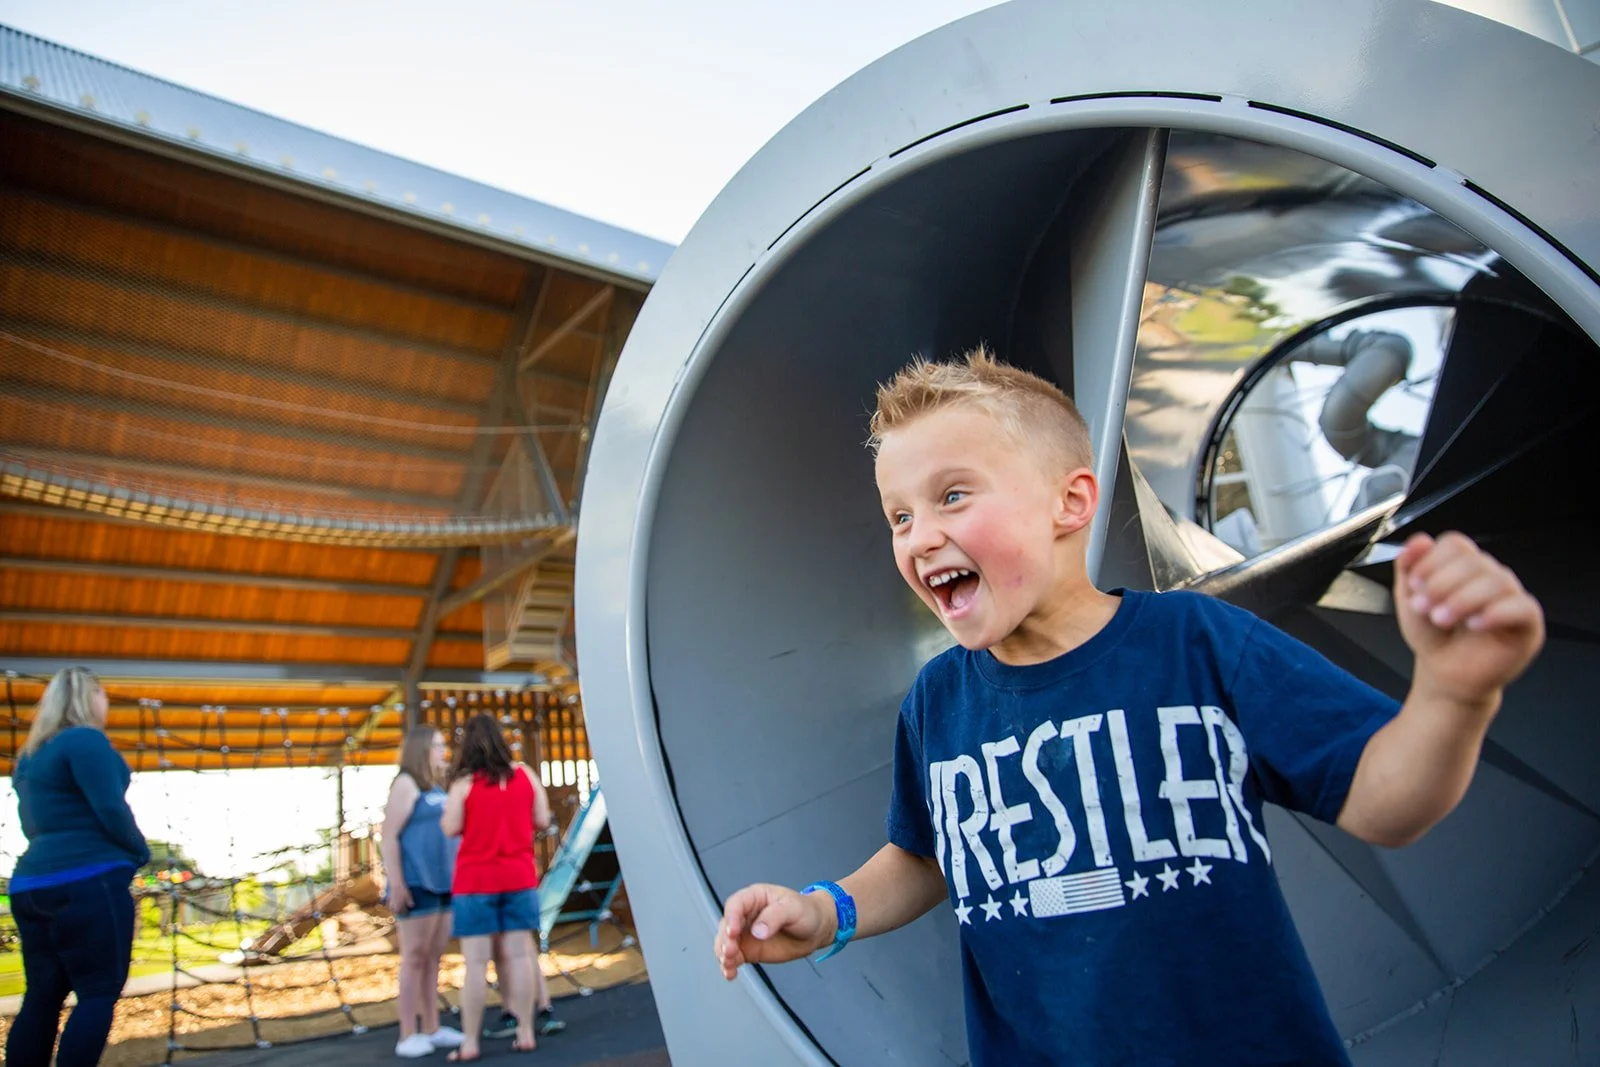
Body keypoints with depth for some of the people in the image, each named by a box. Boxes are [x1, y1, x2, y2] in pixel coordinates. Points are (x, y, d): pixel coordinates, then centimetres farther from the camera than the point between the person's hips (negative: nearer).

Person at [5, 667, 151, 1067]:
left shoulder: (30, 755, 19)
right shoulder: (86, 739, -9)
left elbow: (35, 823, 22)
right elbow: (110, 809, -16)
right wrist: (140, 852, 0)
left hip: (33, 883, 9)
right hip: (87, 881, -9)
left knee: (42, 997, 10)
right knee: (99, 993, -5)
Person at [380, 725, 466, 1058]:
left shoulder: (438, 789, 15)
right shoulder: (406, 783, -7)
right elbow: (389, 836, -13)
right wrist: (396, 884, -18)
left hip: (442, 883, 7)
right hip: (416, 885, -7)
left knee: (433, 958, 11)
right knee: (415, 958, -3)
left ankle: (432, 1028, 18)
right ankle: (409, 1035, 3)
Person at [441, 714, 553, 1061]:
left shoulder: (464, 782, -8)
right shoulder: (524, 774, 2)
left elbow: (451, 828, -10)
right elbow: (542, 820, 4)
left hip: (476, 880, -3)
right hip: (519, 877, 3)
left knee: (476, 962, 0)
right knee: (518, 955, 6)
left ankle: (470, 1042, 4)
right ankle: (525, 1032, 10)